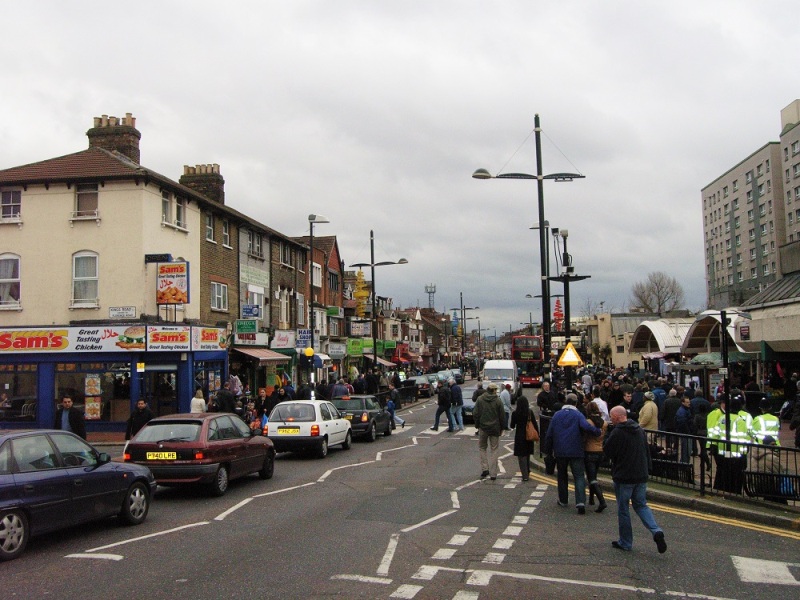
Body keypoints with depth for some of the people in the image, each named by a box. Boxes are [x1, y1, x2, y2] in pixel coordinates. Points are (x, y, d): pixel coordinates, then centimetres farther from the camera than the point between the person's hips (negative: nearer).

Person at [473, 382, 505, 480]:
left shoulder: (480, 400, -4)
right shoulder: (498, 401, -7)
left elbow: (475, 414, -3)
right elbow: (502, 416, -3)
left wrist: (477, 425, 10)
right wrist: (501, 428, 10)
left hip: (483, 428, 0)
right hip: (495, 428, 0)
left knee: (482, 448, 17)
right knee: (493, 450, 8)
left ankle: (484, 469, 3)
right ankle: (493, 474, 7)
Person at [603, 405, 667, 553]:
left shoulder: (617, 433, -18)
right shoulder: (639, 430, 7)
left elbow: (607, 451, -12)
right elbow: (647, 451, 13)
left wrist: (606, 439, 4)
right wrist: (646, 468, 19)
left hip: (623, 477, -6)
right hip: (641, 476, 6)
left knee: (623, 509, 7)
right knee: (641, 505, 16)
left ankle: (625, 542, 15)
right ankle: (656, 531, -6)